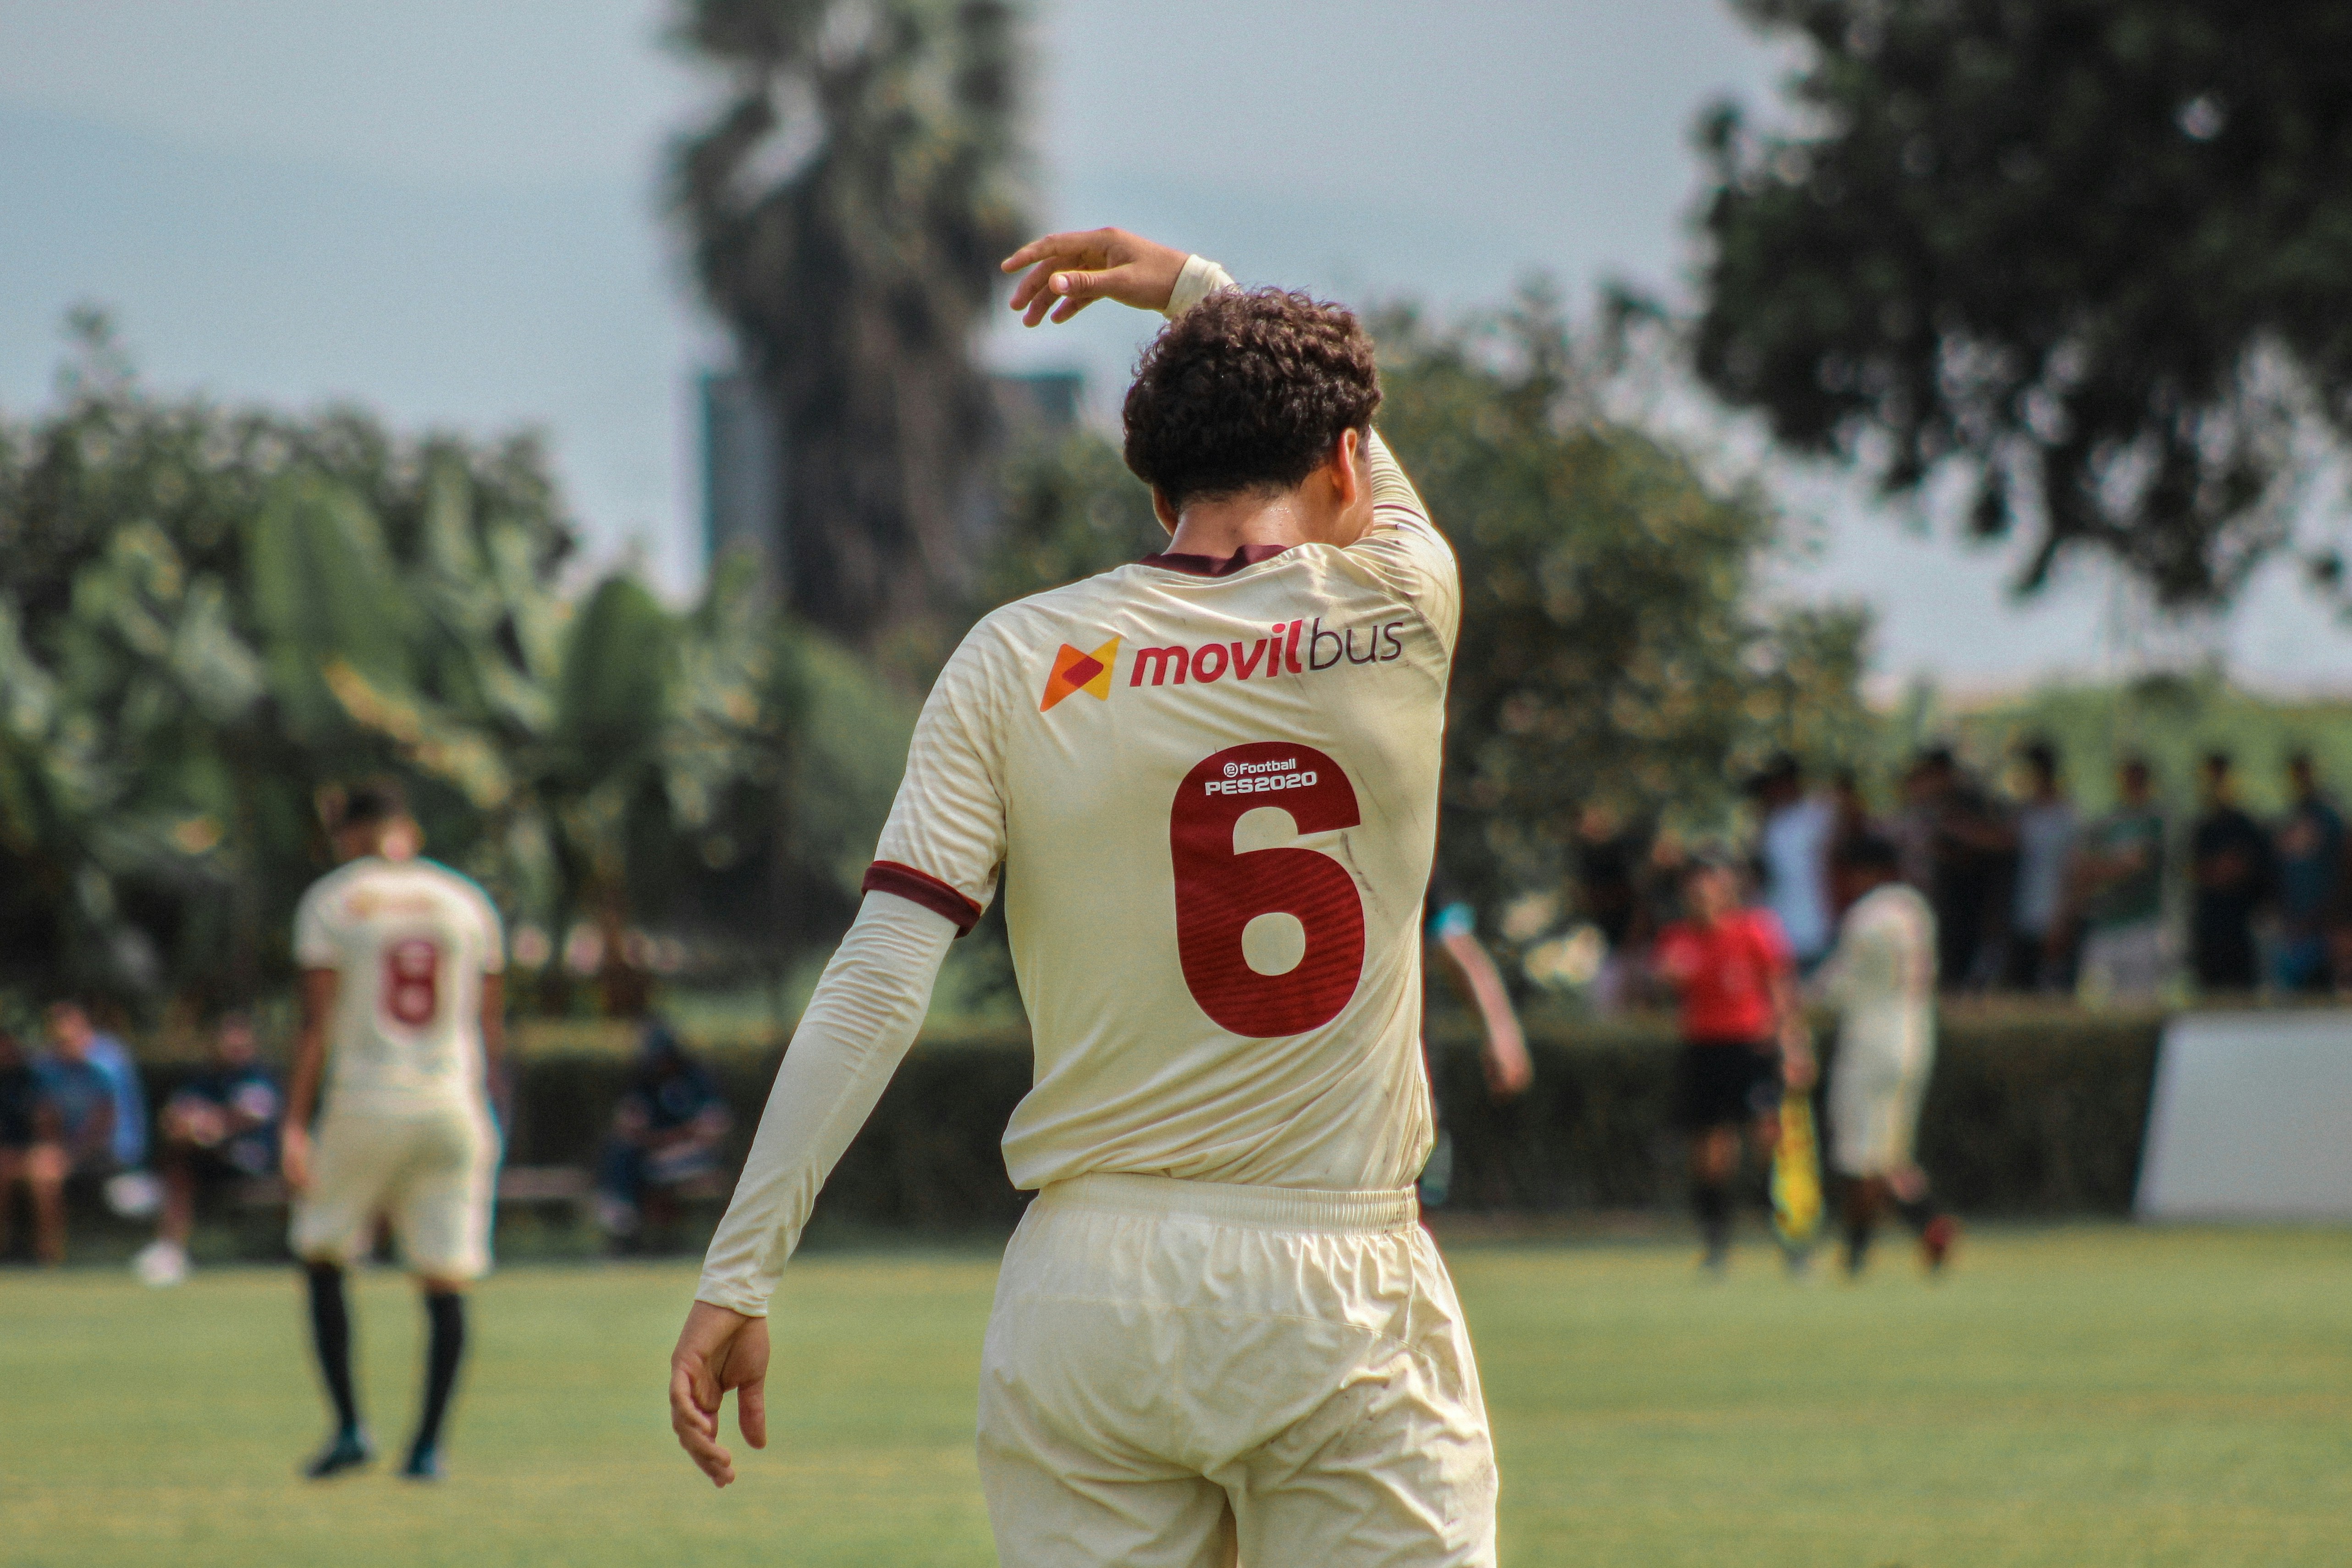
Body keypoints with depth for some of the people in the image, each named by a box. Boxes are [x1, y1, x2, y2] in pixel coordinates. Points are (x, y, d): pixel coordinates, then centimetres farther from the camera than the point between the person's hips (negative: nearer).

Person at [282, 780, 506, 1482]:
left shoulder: (330, 903, 0)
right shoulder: (467, 903, 9)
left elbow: (317, 1022, -8)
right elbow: (490, 1024, 9)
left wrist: (294, 1123, -9)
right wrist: (486, 1113, 19)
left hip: (364, 1107, -2)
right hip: (453, 1107, 2)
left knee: (322, 1259, 12)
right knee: (444, 1282, 4)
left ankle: (349, 1428, 2)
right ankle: (428, 1445, 0)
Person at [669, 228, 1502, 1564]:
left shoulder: (1019, 662, 0)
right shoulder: (1400, 614, 0)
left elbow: (877, 989, -7)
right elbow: (1375, 481, 26)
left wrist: (741, 1277, -6)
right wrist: (1189, 288, 38)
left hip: (1088, 1293, 1)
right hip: (1341, 1291, -1)